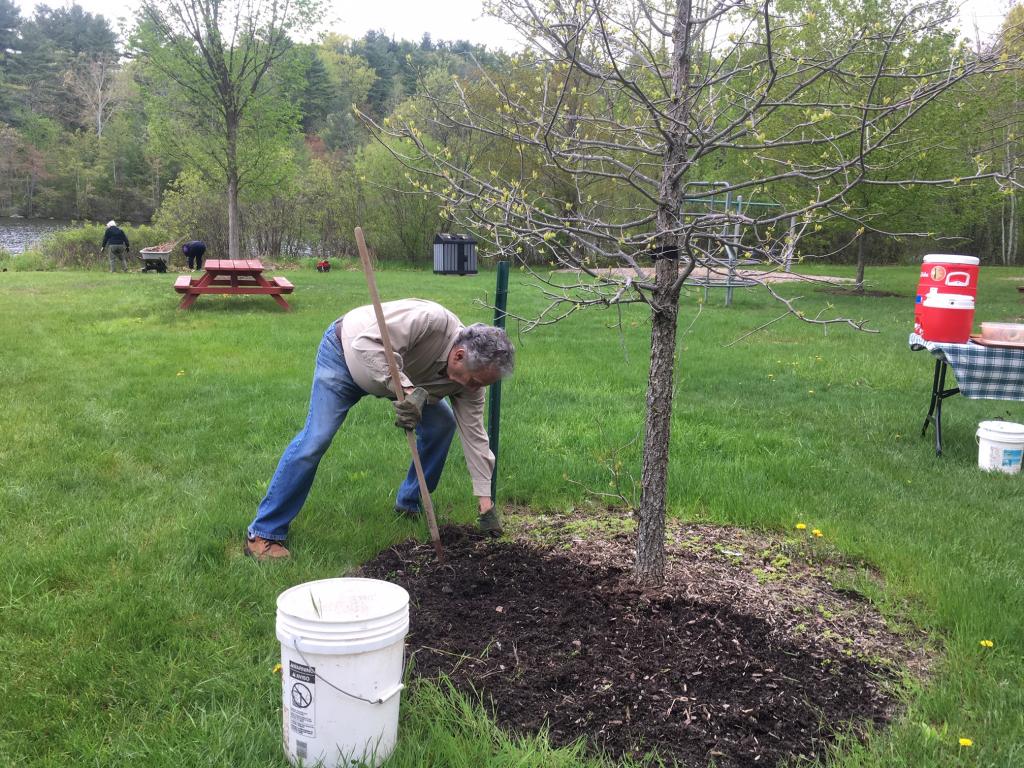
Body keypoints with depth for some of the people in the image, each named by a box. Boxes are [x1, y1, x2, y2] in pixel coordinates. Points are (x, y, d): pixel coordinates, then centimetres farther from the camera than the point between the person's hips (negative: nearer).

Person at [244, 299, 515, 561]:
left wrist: (485, 501, -11)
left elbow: (474, 434, -10)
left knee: (442, 424, -3)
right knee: (316, 439, -17)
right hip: (346, 352, -7)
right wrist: (407, 389, -48)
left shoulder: (469, 374, -16)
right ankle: (263, 533, -7)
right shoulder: (431, 320, -39)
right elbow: (367, 343, -41)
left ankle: (410, 504, 16)